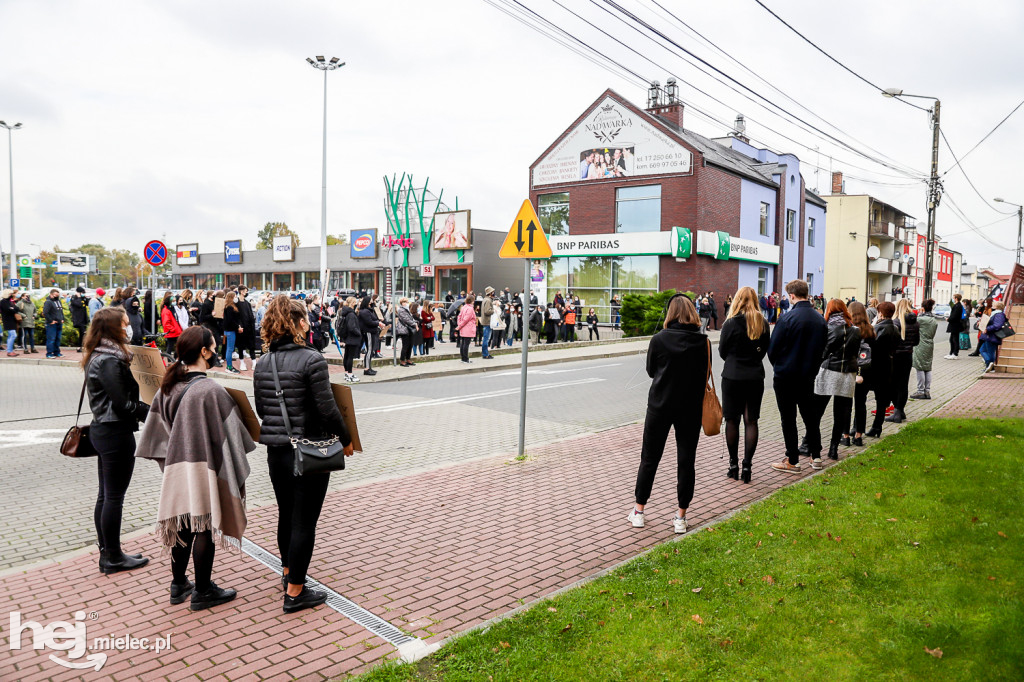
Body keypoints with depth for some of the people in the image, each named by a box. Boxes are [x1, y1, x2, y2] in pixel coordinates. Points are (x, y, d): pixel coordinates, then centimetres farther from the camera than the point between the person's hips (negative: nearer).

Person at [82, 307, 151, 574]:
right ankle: (113, 558, 12)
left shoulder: (98, 356, 11)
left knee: (106, 495, 16)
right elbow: (123, 404, -22)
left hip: (102, 430, 10)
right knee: (114, 497, 1)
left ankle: (107, 553, 27)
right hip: (116, 433, -10)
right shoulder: (110, 360, -19)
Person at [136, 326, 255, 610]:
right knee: (205, 528, 5)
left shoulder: (169, 386, 1)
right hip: (206, 468, -7)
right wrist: (237, 471, -7)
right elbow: (227, 434, -18)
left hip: (177, 467, 7)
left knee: (183, 524, 18)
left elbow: (158, 430, 9)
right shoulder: (211, 391, -22)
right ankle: (202, 592, 16)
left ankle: (178, 585, 30)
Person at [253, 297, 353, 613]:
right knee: (304, 521, 4)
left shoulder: (262, 364, 3)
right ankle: (295, 593, 12)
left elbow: (260, 409, 9)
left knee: (286, 514, 23)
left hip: (275, 451, 7)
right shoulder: (311, 360, -17)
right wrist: (346, 440, -3)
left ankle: (289, 572, 41)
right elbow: (328, 408, -17)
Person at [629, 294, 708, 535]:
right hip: (691, 408, 1)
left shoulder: (659, 339, -9)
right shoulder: (703, 342, -6)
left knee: (649, 458, 11)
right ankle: (681, 517, 13)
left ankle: (638, 511, 18)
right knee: (686, 459, 9)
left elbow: (650, 371, 3)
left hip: (660, 405, -1)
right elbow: (706, 374, 4)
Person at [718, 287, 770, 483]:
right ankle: (747, 465, 5)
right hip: (756, 377, 3)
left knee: (732, 420, 7)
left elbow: (722, 351, -1)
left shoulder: (731, 323, -11)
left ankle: (734, 465, 12)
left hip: (732, 377, -3)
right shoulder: (763, 323, 1)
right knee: (751, 421, 6)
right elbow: (765, 350, 10)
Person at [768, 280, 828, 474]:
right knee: (810, 416, 17)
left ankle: (792, 461, 9)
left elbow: (773, 349, -12)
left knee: (788, 419, 3)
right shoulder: (820, 319, 1)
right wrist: (811, 367, 17)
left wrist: (778, 366, 6)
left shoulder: (788, 318, -18)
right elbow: (823, 348, 10)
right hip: (808, 376, 6)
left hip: (786, 376, -6)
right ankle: (815, 456, 24)